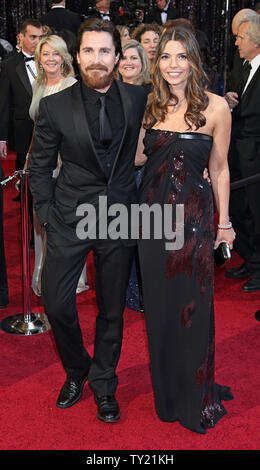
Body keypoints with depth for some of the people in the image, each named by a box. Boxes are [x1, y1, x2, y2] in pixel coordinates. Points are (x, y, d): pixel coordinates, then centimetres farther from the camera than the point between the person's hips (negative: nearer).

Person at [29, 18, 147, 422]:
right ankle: (75, 371, 29)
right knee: (56, 302, -1)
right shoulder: (55, 106, -5)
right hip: (71, 217, -1)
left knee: (112, 309, 10)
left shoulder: (139, 99, -1)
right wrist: (47, 215, -4)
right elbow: (39, 166, 2)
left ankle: (103, 383, 32)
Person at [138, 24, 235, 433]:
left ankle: (196, 397, 28)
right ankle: (166, 390, 33)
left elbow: (219, 169, 0)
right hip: (153, 213, 3)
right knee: (158, 303, 13)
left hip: (194, 215, -3)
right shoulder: (149, 105, 2)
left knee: (192, 304, 7)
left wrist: (224, 222, 2)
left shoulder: (215, 107, -7)